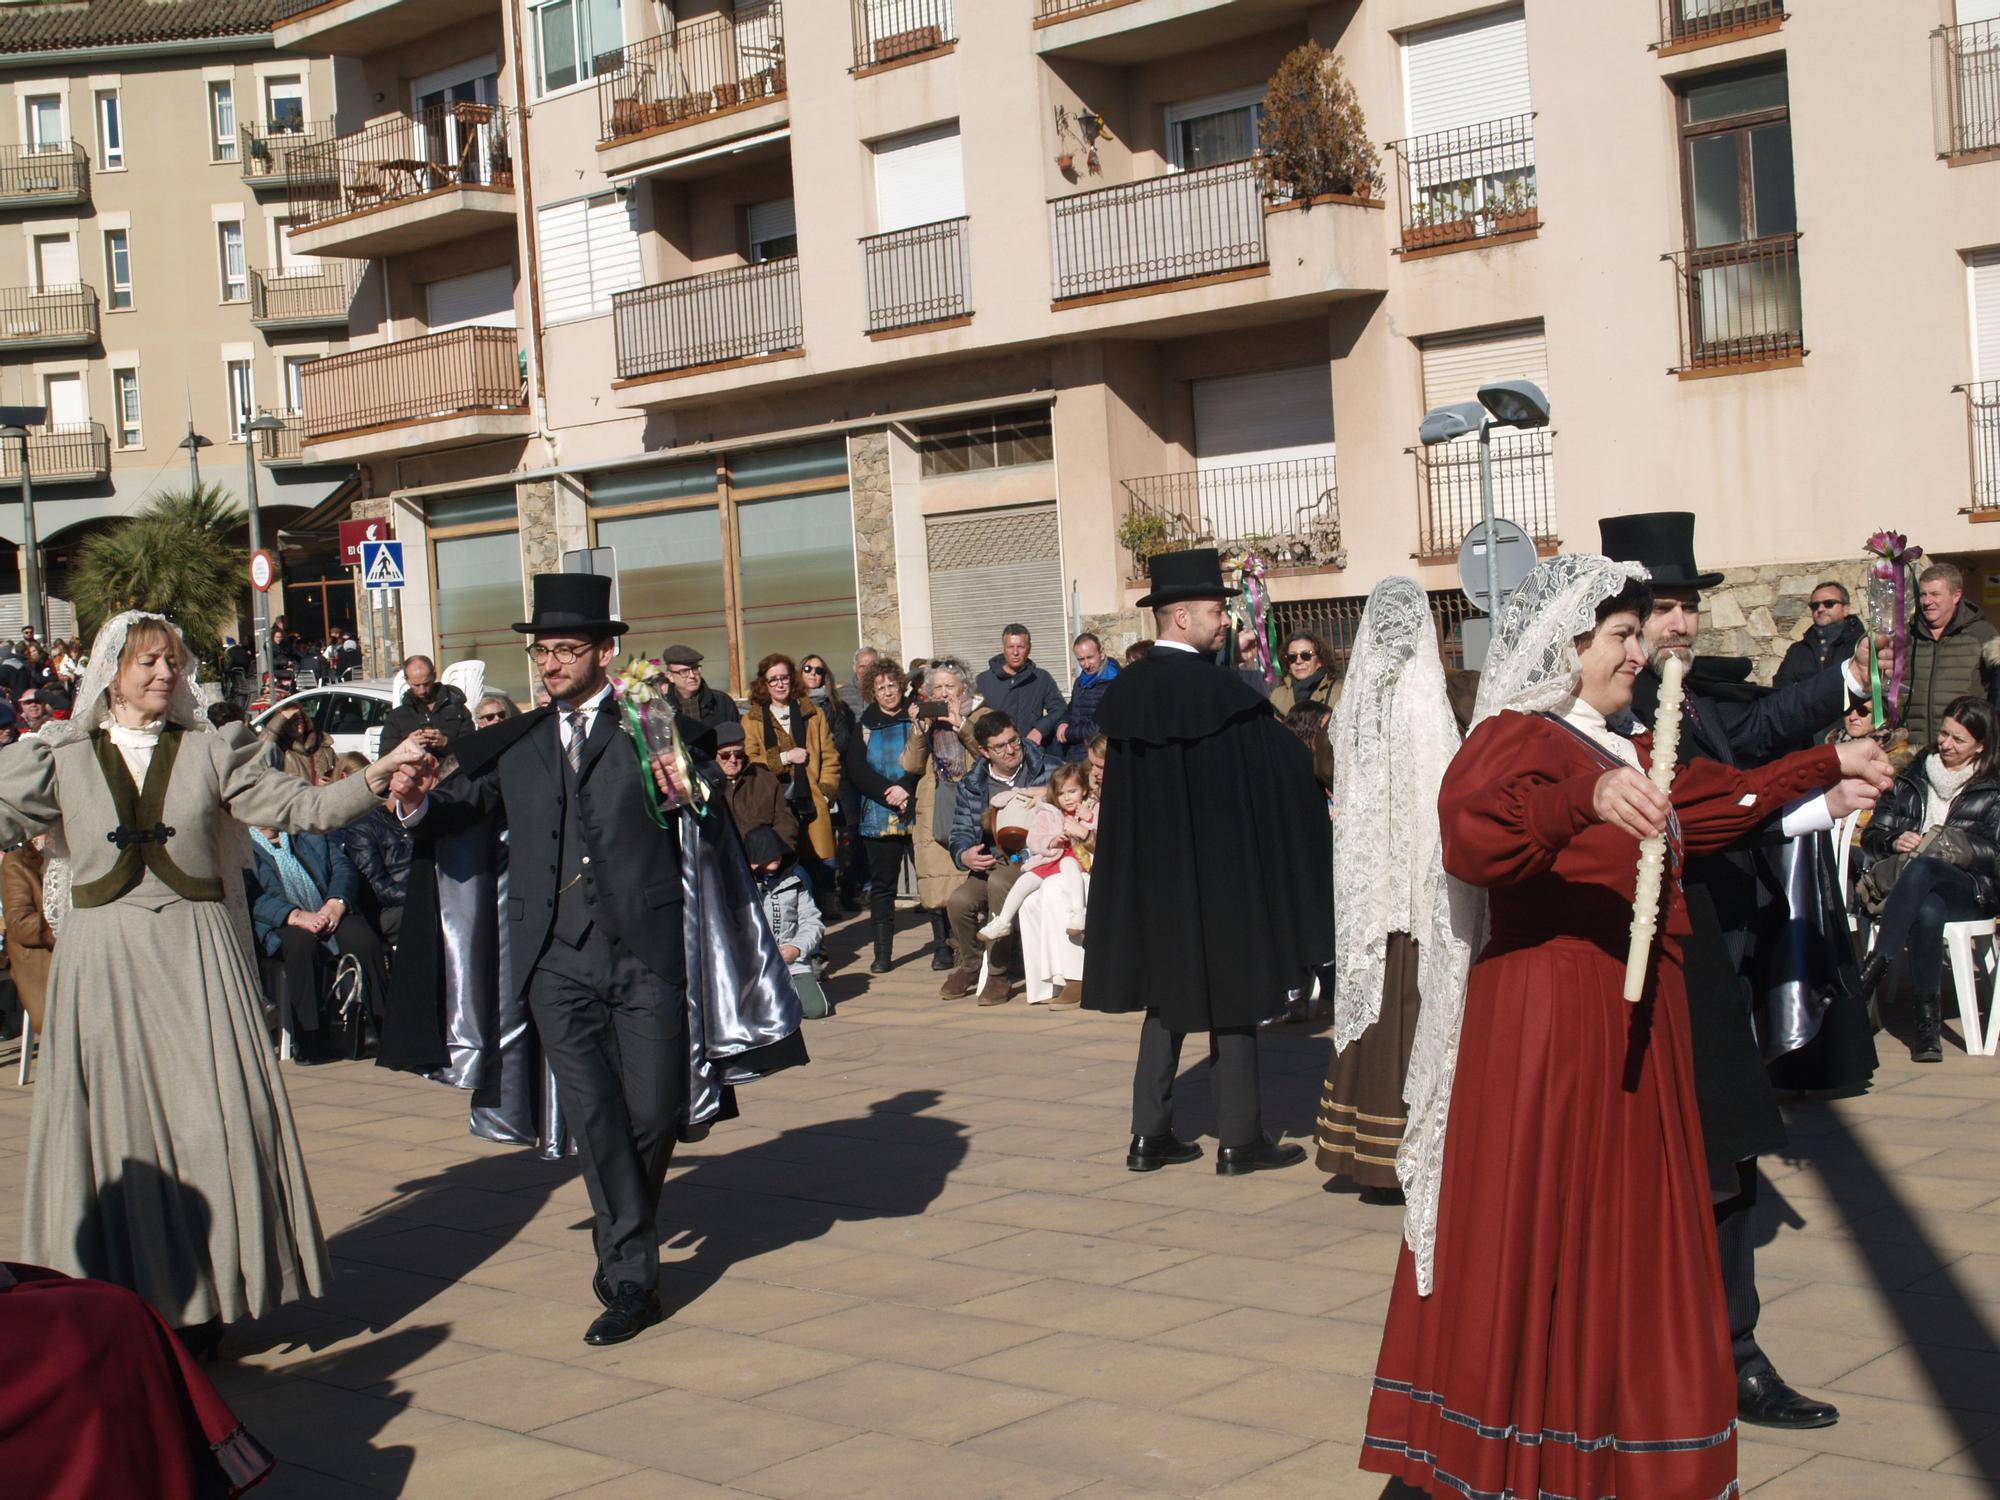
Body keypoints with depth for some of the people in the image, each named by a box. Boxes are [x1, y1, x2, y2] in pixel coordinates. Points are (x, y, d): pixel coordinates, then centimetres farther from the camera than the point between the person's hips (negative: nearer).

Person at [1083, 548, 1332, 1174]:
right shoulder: (1222, 691, -17)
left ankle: (1151, 1135, 14)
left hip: (1148, 875, 6)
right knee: (1230, 997, 4)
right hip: (1223, 871, -6)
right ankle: (1239, 1140, 9)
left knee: (1166, 993, 14)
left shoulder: (1125, 693, 2)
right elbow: (1287, 768, -11)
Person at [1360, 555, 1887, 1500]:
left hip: (1629, 1027, 9)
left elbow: (1711, 803, 32)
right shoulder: (1516, 739, -12)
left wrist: (1826, 771, 37)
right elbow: (1470, 836, -33)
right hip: (1547, 1025, -9)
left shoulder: (1619, 748, 16)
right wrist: (1589, 798, -47)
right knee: (1541, 1236, -3)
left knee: (1619, 1234, 14)